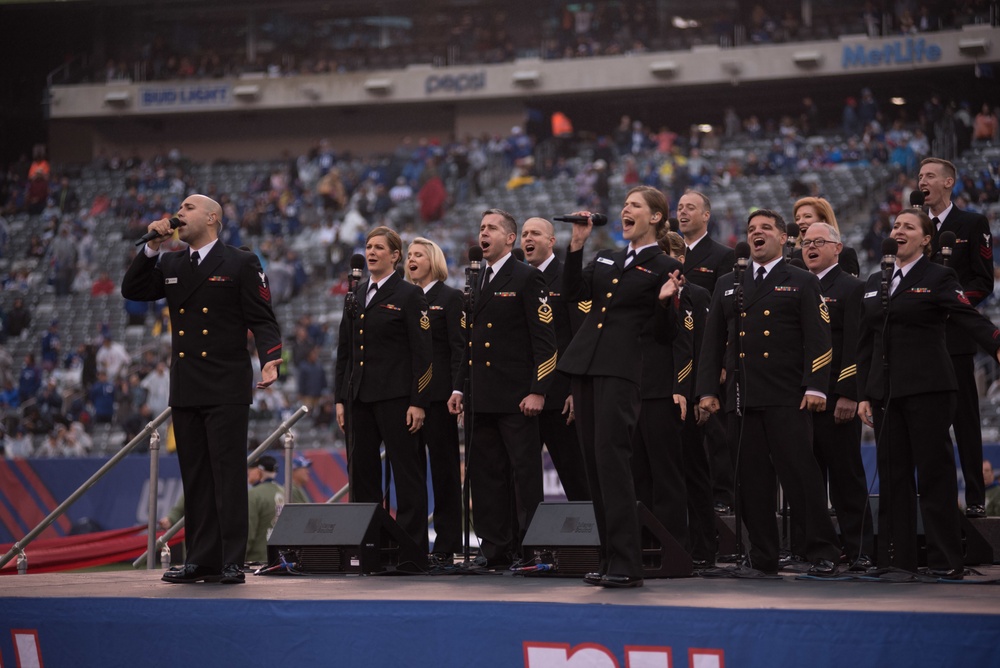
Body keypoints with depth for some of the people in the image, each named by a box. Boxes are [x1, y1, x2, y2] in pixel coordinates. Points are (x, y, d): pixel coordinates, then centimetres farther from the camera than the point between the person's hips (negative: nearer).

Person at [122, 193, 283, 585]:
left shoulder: (241, 264, -1)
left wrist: (270, 359, -22)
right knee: (195, 477, 8)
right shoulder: (170, 266, 15)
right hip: (185, 390, 6)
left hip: (227, 390, -6)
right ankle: (201, 559, 12)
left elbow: (262, 318, -6)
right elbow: (132, 290, 8)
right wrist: (151, 247, 0)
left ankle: (231, 562, -5)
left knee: (228, 475, -6)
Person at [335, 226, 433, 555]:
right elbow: (344, 349, 16)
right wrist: (340, 398, 10)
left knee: (407, 472, -3)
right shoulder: (356, 294, 15)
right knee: (360, 472, 6)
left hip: (395, 397, -6)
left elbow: (422, 352, -7)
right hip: (359, 397, 6)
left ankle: (413, 547, -1)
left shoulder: (409, 295, -3)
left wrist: (418, 402, -14)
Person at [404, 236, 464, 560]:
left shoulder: (450, 298, -1)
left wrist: (457, 391, -16)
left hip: (438, 393, -6)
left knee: (443, 466, -1)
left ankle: (447, 543, 2)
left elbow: (459, 347, -7)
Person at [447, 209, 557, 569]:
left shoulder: (527, 278, -5)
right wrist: (460, 387, 14)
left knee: (525, 472, -4)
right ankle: (494, 548, 12)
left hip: (516, 397, -7)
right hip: (482, 398, 7)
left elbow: (545, 339, -11)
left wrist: (538, 390, -17)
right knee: (485, 472, 7)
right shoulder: (476, 282, 17)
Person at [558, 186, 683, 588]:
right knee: (593, 463, 6)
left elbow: (667, 334, -1)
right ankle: (609, 558, 11)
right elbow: (573, 292, 7)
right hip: (583, 365, 7)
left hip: (620, 370, -7)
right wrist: (577, 246, 3)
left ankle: (626, 565, -12)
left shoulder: (664, 267, 2)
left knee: (611, 459, -14)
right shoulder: (605, 260, 21)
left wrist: (664, 301, -20)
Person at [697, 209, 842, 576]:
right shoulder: (728, 285, 18)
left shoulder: (802, 283, 7)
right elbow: (712, 341, 16)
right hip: (742, 398, 4)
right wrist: (707, 389, 7)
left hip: (787, 398, -4)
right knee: (751, 481, 3)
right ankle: (762, 557, 9)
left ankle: (823, 552, -2)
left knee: (801, 475, -7)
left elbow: (818, 340, -1)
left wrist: (815, 387, -13)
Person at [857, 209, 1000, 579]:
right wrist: (863, 394, 10)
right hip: (885, 391, 6)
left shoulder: (938, 278, -2)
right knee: (892, 474, 6)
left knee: (934, 471, -4)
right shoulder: (875, 282, 15)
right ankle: (896, 558, 11)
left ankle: (946, 560, 0)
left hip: (927, 389, -6)